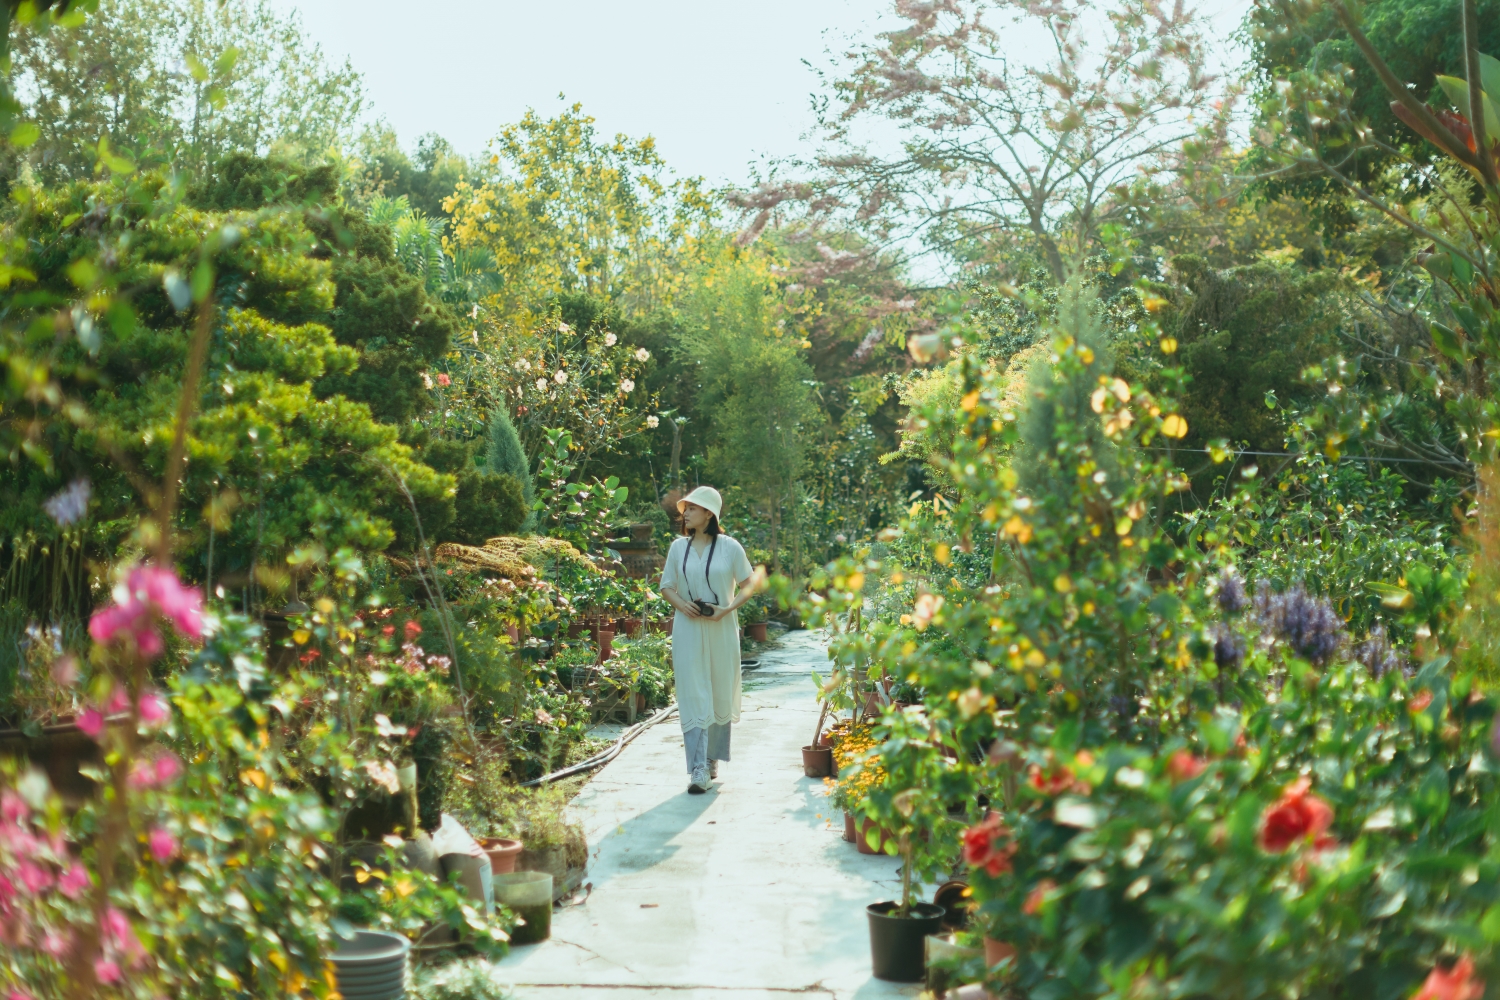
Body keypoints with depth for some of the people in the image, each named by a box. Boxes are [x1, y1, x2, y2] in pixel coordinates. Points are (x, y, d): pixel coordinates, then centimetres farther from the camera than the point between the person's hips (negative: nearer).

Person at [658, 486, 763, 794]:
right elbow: (666, 586, 11)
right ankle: (698, 769, -9)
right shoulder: (678, 547, 5)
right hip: (687, 630, 1)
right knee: (692, 696, -6)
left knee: (720, 696, 8)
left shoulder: (729, 547, -2)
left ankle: (713, 759, 25)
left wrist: (727, 609, -13)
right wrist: (682, 605, -9)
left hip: (721, 630, -1)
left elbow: (749, 585, 2)